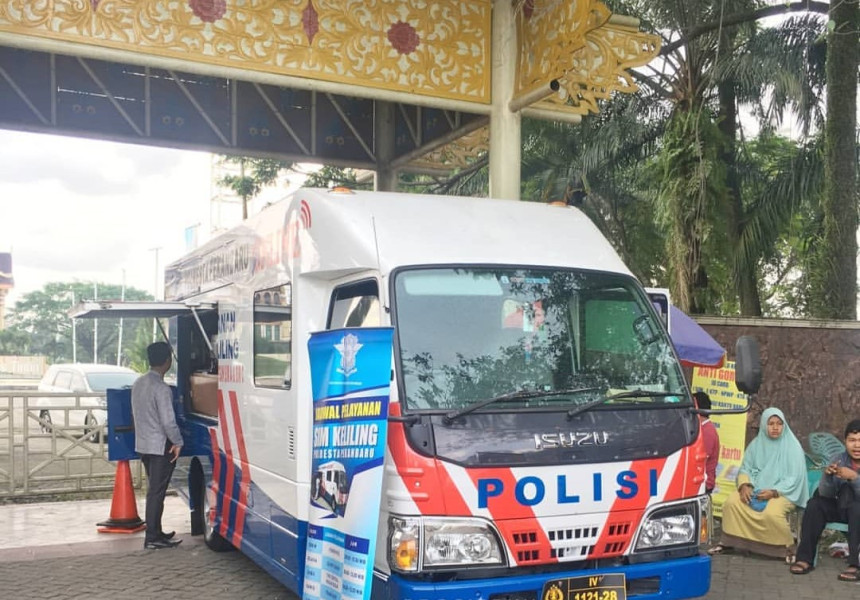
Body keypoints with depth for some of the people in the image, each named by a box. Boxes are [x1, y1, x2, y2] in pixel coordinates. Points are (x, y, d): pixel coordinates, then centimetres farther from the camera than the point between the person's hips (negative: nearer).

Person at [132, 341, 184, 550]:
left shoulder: (139, 383, 7)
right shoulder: (161, 388, -21)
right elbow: (168, 421, -22)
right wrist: (178, 442, -9)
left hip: (143, 444, 9)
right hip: (160, 446, -9)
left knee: (154, 489, 18)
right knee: (157, 492, -3)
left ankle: (155, 532, 25)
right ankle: (153, 538, 1)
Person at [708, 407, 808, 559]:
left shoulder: (793, 447, -5)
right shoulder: (756, 444, 8)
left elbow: (795, 478, -9)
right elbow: (745, 469, 8)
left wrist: (773, 492, -22)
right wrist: (745, 485, -14)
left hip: (783, 492, -4)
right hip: (755, 489, 4)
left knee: (771, 512, -36)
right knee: (731, 502, -22)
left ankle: (788, 547, -12)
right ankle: (727, 541, -5)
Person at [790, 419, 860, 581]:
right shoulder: (838, 460, -7)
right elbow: (826, 494, -12)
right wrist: (827, 475, -31)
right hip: (844, 509, 4)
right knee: (815, 505, -17)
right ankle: (805, 558, -15)